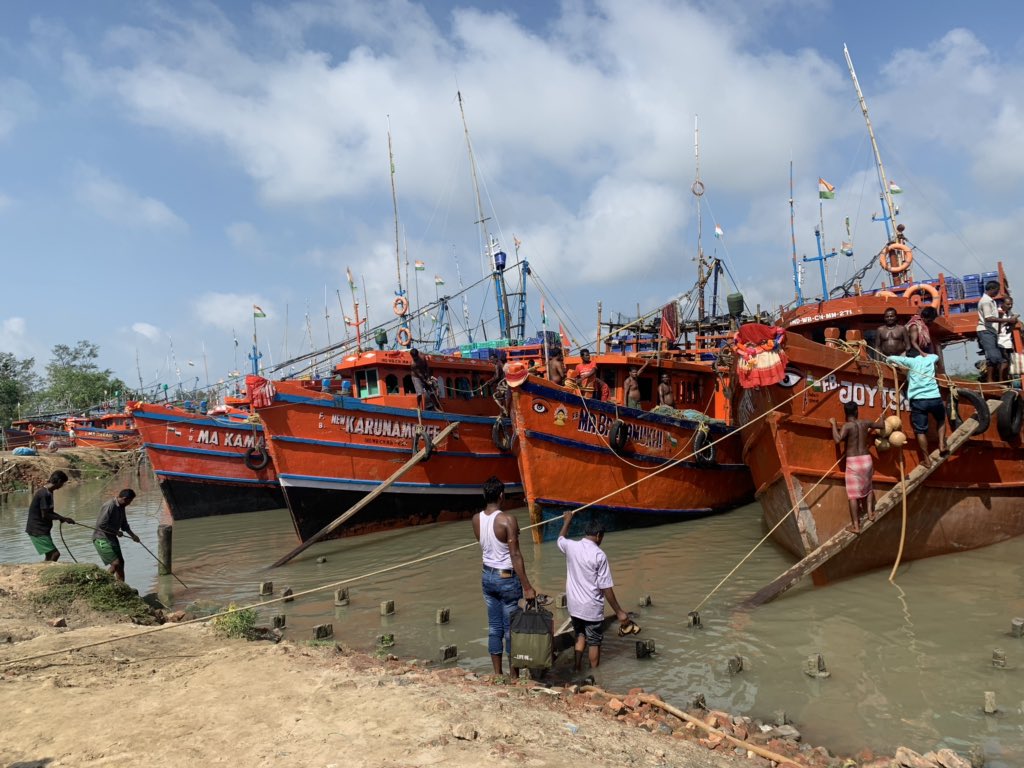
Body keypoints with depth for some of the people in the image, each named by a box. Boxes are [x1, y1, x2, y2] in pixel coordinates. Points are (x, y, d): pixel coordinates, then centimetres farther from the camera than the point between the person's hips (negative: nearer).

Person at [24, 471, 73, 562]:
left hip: (42, 529, 10)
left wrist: (62, 518, 8)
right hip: (38, 530, -10)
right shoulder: (45, 494, -21)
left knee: (50, 554, 15)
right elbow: (45, 515, -21)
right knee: (54, 554, -13)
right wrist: (62, 518, -13)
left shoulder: (48, 492, 10)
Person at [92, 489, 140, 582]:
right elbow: (101, 525, -28)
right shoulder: (109, 506, -22)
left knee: (121, 562, 10)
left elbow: (124, 524, 17)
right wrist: (116, 532, -18)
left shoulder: (121, 507, 7)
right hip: (101, 539, -9)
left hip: (112, 538, 9)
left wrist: (133, 535, 5)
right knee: (116, 563, -14)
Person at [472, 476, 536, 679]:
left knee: (494, 627, 14)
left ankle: (497, 675, 23)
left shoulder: (476, 519, -2)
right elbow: (515, 555, -20)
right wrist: (527, 586, -16)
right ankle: (514, 676, 17)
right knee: (511, 629, 6)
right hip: (507, 579, -6)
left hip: (487, 576, 6)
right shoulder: (507, 520, -21)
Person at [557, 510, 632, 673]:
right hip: (592, 608, -5)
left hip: (573, 606, 5)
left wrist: (567, 521, 38)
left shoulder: (570, 547, -5)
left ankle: (578, 671, 24)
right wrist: (619, 612, -9)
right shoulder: (599, 555, -18)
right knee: (594, 642, 12)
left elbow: (560, 538, 22)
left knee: (580, 637, 23)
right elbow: (606, 587, -17)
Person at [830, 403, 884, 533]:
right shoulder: (865, 423, 4)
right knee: (868, 487, 31)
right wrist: (882, 419, 42)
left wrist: (834, 424, -12)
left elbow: (838, 439, -24)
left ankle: (856, 526, -2)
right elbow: (883, 425, 20)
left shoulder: (847, 426, -10)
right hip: (866, 459, 5)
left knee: (853, 494, -2)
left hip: (853, 462, -5)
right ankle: (869, 512, 23)